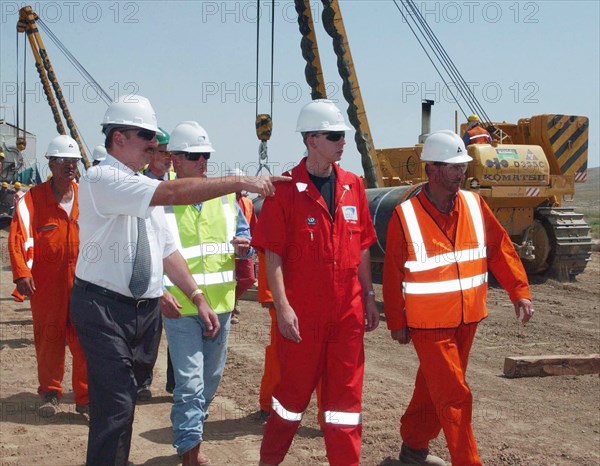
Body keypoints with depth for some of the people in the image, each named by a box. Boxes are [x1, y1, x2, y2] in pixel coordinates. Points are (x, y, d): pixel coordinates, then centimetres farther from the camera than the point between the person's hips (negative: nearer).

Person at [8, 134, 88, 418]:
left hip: (82, 282, 2)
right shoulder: (34, 198, -2)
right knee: (48, 340, 8)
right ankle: (50, 394, 23)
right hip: (46, 283, -2)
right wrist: (21, 272, -19)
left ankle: (86, 397, 10)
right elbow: (18, 236, -8)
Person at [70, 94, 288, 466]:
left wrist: (199, 298, 9)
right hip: (104, 307, -8)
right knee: (115, 404, -10)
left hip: (146, 308, 8)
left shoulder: (145, 187, 11)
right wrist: (242, 182, -30)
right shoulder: (101, 179, -16)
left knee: (128, 396, 17)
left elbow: (168, 249, 15)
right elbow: (172, 193, -29)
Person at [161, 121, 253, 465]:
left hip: (220, 302, 6)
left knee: (212, 375, 19)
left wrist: (244, 245, -9)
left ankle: (190, 426, 43)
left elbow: (244, 233, 15)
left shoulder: (225, 195, 8)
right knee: (190, 380, -6)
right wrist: (161, 290, -20)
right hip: (181, 304, -5)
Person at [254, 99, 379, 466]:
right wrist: (282, 307, -14)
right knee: (295, 390, 9)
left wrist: (368, 296, 11)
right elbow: (273, 255, -9)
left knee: (346, 393, 9)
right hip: (303, 313, -4)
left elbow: (362, 248, 12)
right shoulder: (286, 190, -8)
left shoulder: (353, 186, 7)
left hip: (347, 311, 4)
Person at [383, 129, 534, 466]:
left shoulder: (474, 205, -1)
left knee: (435, 388, 19)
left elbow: (500, 248, 3)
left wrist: (520, 292, -5)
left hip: (467, 320, 5)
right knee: (455, 397, -4)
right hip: (429, 324, -5)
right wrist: (396, 322, -4)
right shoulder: (406, 216, -14)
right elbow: (393, 273, -8)